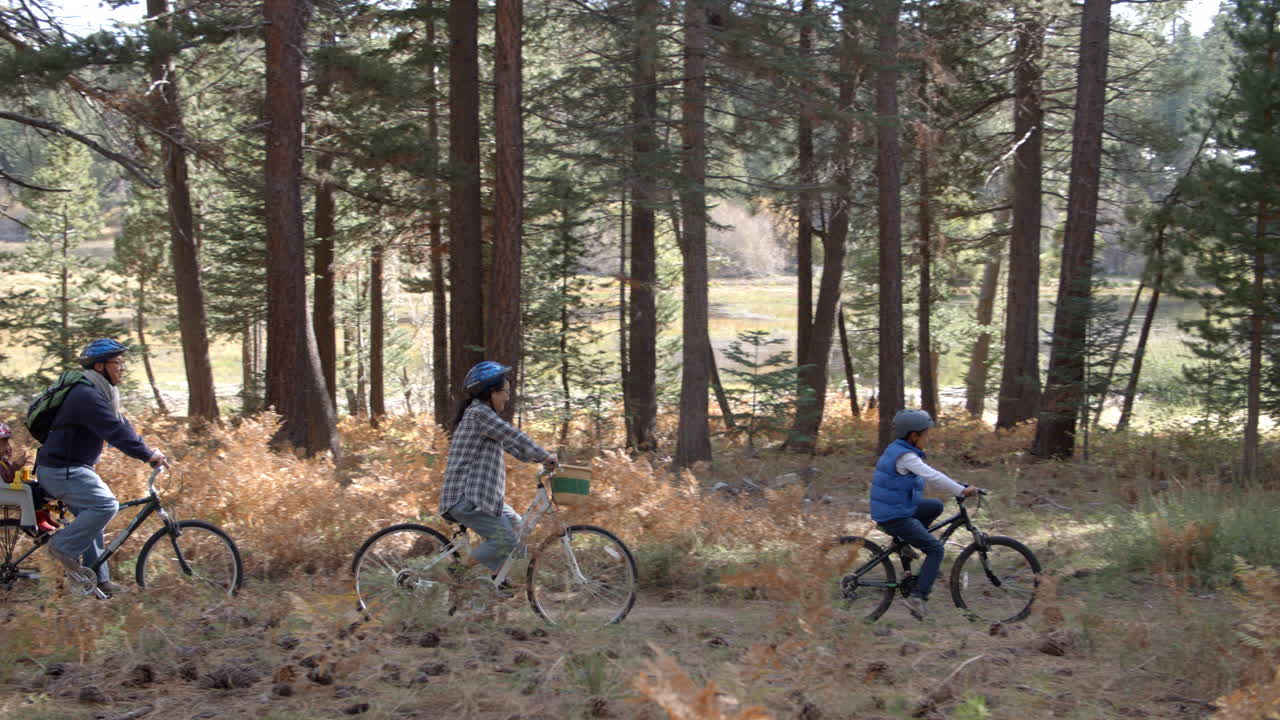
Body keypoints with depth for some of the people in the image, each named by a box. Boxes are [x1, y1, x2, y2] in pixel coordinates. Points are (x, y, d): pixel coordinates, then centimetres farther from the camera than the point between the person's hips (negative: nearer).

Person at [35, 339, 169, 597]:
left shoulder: (100, 392, 13)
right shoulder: (86, 395, -21)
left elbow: (121, 425, 15)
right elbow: (114, 431, -28)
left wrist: (147, 451, 5)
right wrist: (147, 454, -24)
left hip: (71, 467, 11)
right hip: (60, 470, -11)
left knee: (91, 517, 12)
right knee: (105, 505, -20)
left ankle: (99, 580, 16)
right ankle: (64, 546, -7)